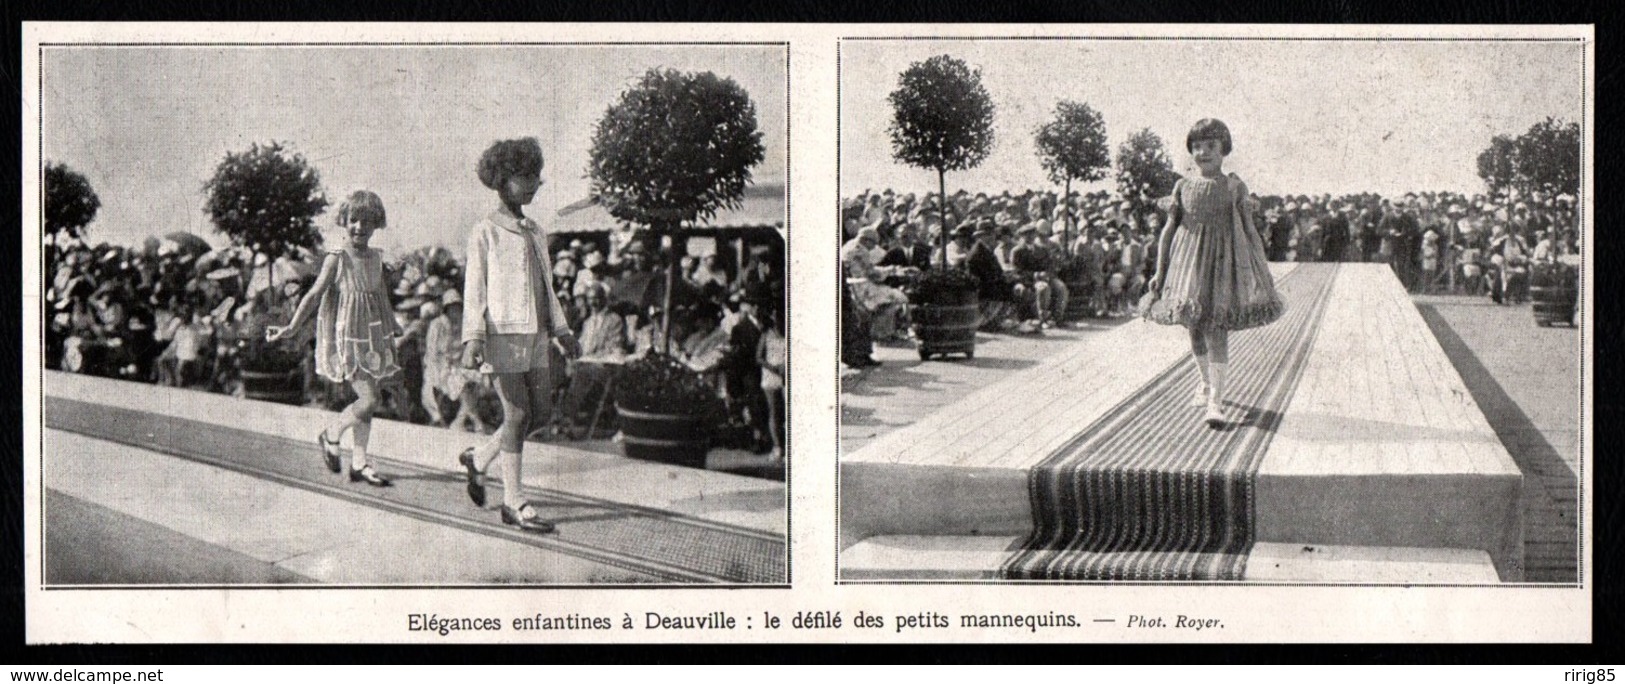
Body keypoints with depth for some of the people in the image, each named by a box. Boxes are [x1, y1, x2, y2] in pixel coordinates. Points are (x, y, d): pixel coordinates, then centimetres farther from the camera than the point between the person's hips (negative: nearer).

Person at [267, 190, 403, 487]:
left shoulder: (376, 258, 8)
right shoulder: (337, 259, -9)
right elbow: (315, 295, -13)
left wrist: (393, 326, 33)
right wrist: (292, 328, -21)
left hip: (372, 338, 6)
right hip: (347, 339, -6)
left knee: (367, 399, 8)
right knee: (369, 400, -13)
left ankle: (359, 463, 16)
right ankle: (330, 435, 11)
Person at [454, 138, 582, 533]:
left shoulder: (535, 232, 17)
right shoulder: (485, 232, -4)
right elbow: (474, 289, -7)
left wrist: (561, 331, 17)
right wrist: (473, 340, -16)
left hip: (535, 335, 8)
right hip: (502, 334, -8)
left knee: (541, 411, 7)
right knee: (517, 413, -7)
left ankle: (479, 459, 27)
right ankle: (513, 503, 1)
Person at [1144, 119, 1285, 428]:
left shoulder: (1234, 187, 1)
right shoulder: (1183, 186, 6)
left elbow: (1250, 231, 5)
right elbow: (1168, 230, 8)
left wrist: (1264, 273, 4)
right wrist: (1159, 272, 4)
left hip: (1225, 260, -3)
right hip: (1189, 259, 3)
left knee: (1217, 329, -12)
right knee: (1195, 328, 13)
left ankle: (1215, 401, -15)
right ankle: (1208, 382, 37)